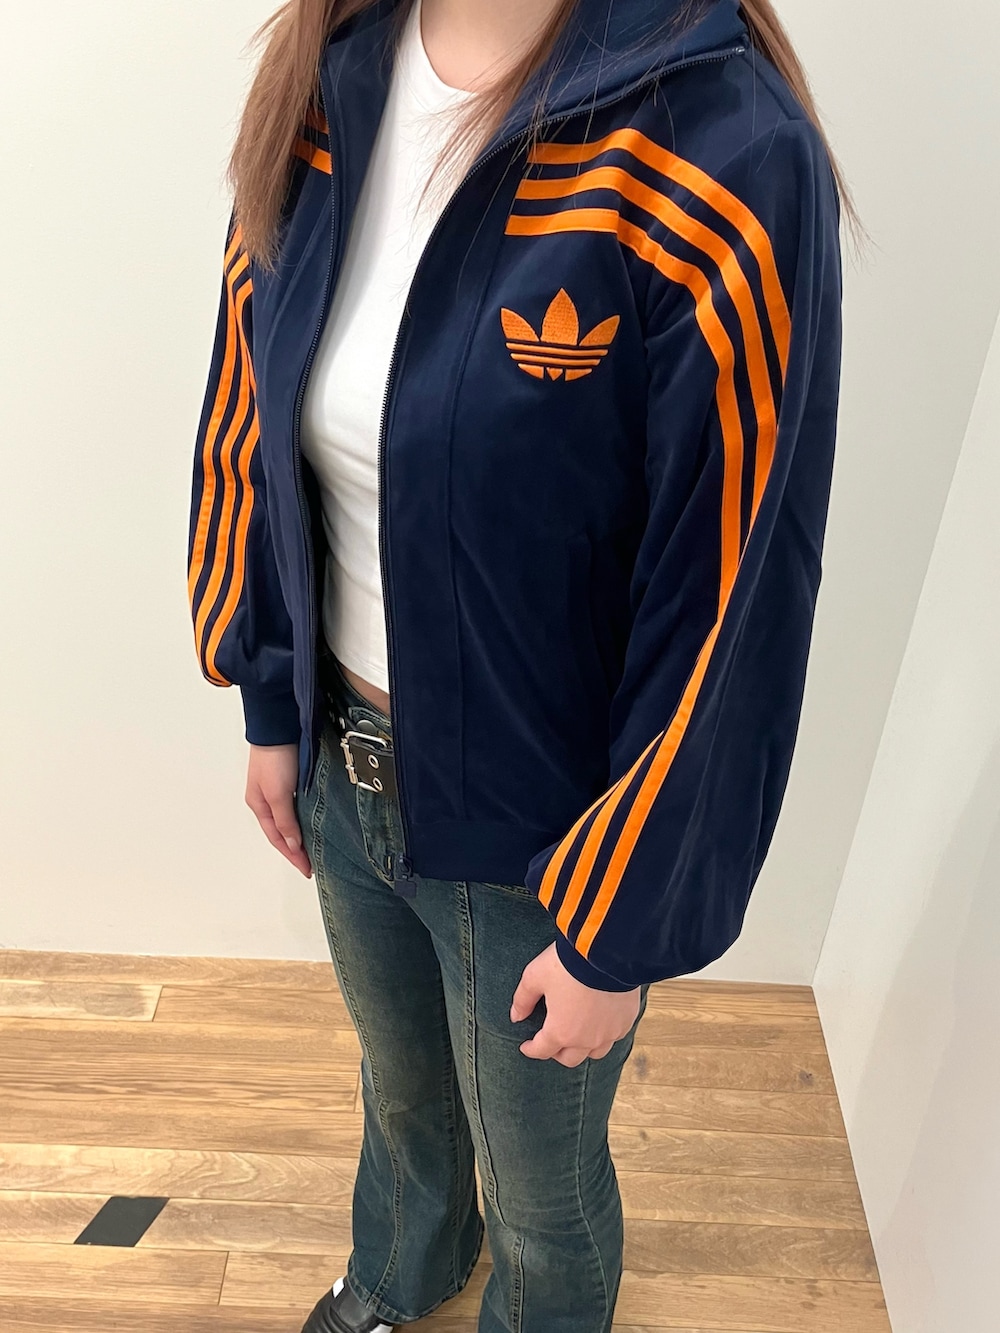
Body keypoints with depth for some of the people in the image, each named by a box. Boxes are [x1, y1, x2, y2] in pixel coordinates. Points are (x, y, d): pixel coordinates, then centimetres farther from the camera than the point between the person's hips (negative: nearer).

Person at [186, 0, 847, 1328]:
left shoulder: (729, 163, -27)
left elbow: (730, 620, -22)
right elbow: (252, 422, 4)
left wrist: (620, 934, -12)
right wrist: (271, 709, 9)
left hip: (540, 830, -5)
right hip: (342, 769, 6)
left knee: (542, 1181, 24)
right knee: (399, 1083, 34)